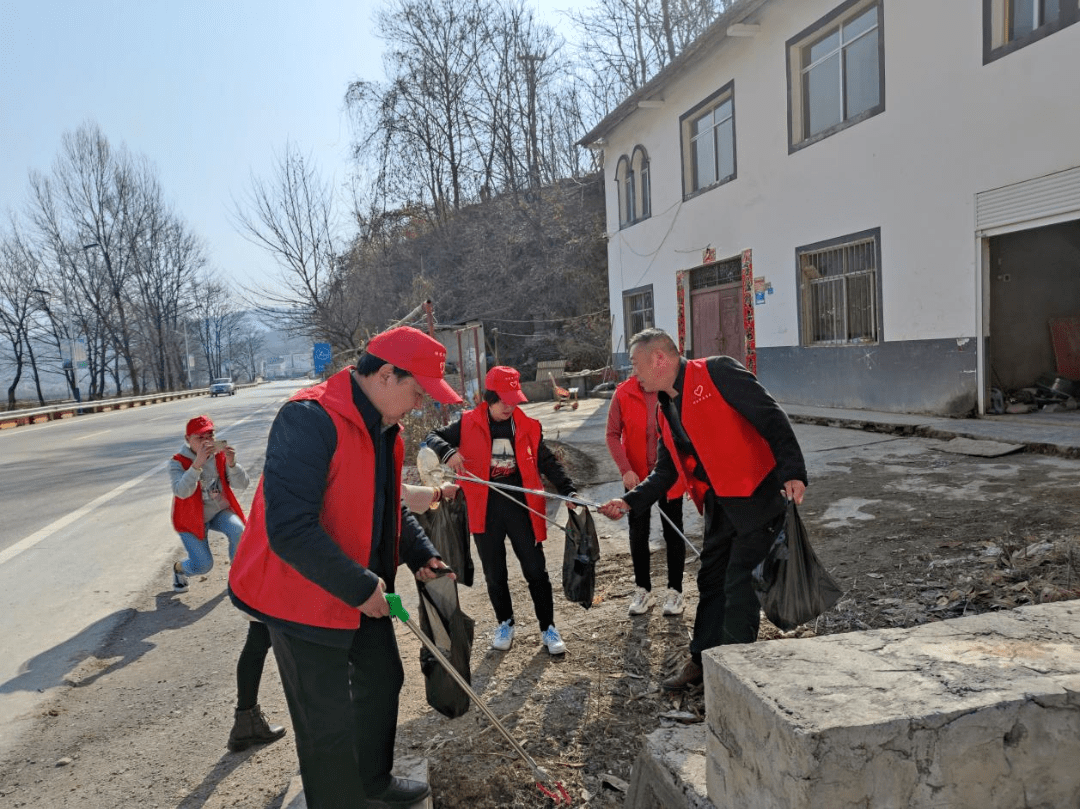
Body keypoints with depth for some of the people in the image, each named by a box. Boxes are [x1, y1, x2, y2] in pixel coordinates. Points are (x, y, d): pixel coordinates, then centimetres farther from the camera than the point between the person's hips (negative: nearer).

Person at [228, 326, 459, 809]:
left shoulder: (384, 426, 3)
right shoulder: (310, 420, -28)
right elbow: (289, 528, -33)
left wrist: (421, 555, 3)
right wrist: (360, 587, -26)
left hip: (365, 592, 10)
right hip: (304, 594, -10)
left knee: (382, 678, 24)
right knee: (330, 723, 3)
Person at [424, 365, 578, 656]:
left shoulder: (529, 426, 0)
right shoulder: (468, 424, -3)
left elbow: (548, 463, 4)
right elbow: (433, 437, -1)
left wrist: (568, 491, -6)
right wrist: (448, 451, -23)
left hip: (522, 508, 0)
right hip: (485, 510, 0)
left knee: (536, 570, 5)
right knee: (494, 574, 14)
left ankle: (548, 628, 20)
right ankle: (505, 623, 35)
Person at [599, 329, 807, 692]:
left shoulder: (716, 373, -11)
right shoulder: (667, 410, 14)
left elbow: (771, 417, -17)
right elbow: (666, 472, 19)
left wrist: (793, 472, -26)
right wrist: (629, 501, 9)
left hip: (757, 496, -8)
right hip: (718, 505, 8)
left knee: (739, 588, -2)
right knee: (711, 582, 16)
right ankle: (701, 662, 31)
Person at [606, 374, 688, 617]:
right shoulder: (623, 393, -9)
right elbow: (613, 434, -6)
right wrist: (625, 470, -15)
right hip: (636, 477, 1)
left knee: (673, 533, 9)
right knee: (638, 535, 10)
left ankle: (675, 590, 23)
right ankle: (643, 590, 26)